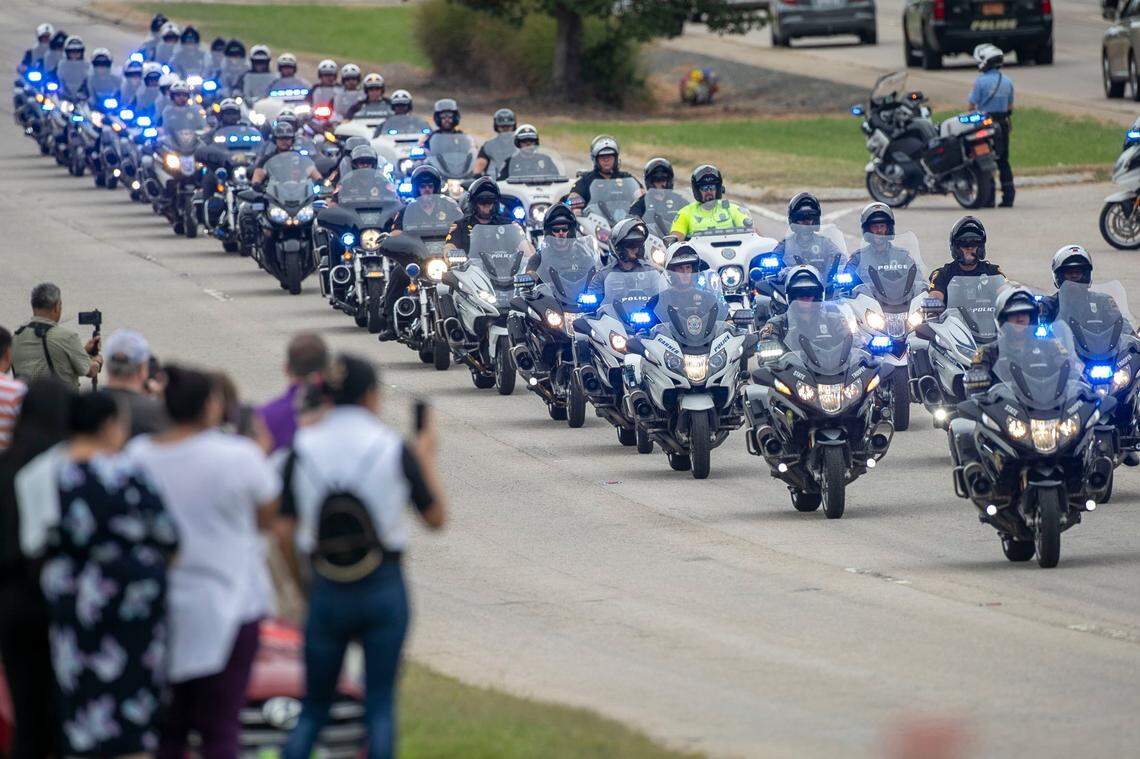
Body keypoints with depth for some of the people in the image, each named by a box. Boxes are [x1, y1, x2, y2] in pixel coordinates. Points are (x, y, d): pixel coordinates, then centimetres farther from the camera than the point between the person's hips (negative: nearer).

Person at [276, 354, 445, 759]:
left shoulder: (303, 449, -2)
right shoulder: (393, 449, -6)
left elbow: (284, 532, -3)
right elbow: (436, 517, 2)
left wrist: (302, 582, 11)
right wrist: (427, 458, 14)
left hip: (326, 590, 2)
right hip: (384, 589, -2)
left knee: (313, 706, 12)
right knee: (380, 703, 6)